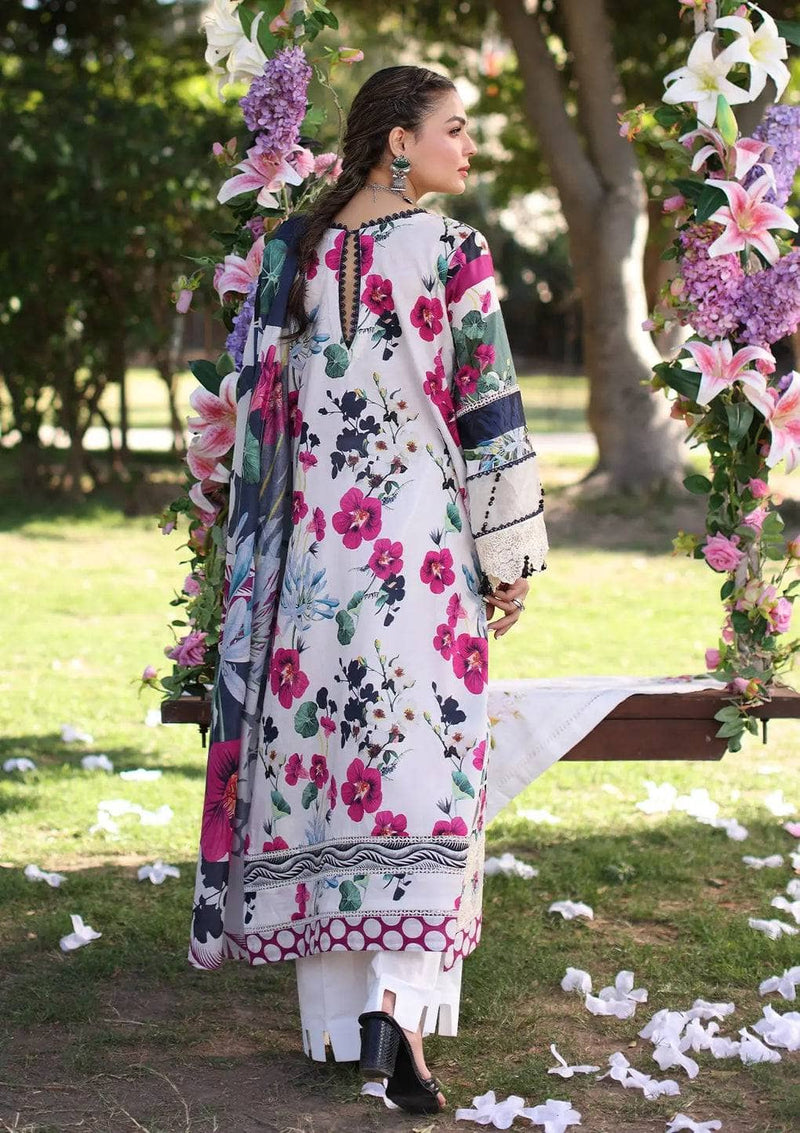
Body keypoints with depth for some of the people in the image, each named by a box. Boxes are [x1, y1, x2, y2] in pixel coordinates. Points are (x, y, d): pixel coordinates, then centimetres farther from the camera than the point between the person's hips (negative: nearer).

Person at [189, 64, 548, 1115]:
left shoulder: (292, 253, 5)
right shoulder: (452, 253, -7)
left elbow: (256, 408, 7)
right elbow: (490, 416, -7)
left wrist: (259, 548, 15)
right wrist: (514, 556, 0)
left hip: (309, 545, 4)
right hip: (424, 545, -4)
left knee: (317, 750, 9)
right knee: (424, 765, -2)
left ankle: (333, 1014, 14)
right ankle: (401, 1000, -16)